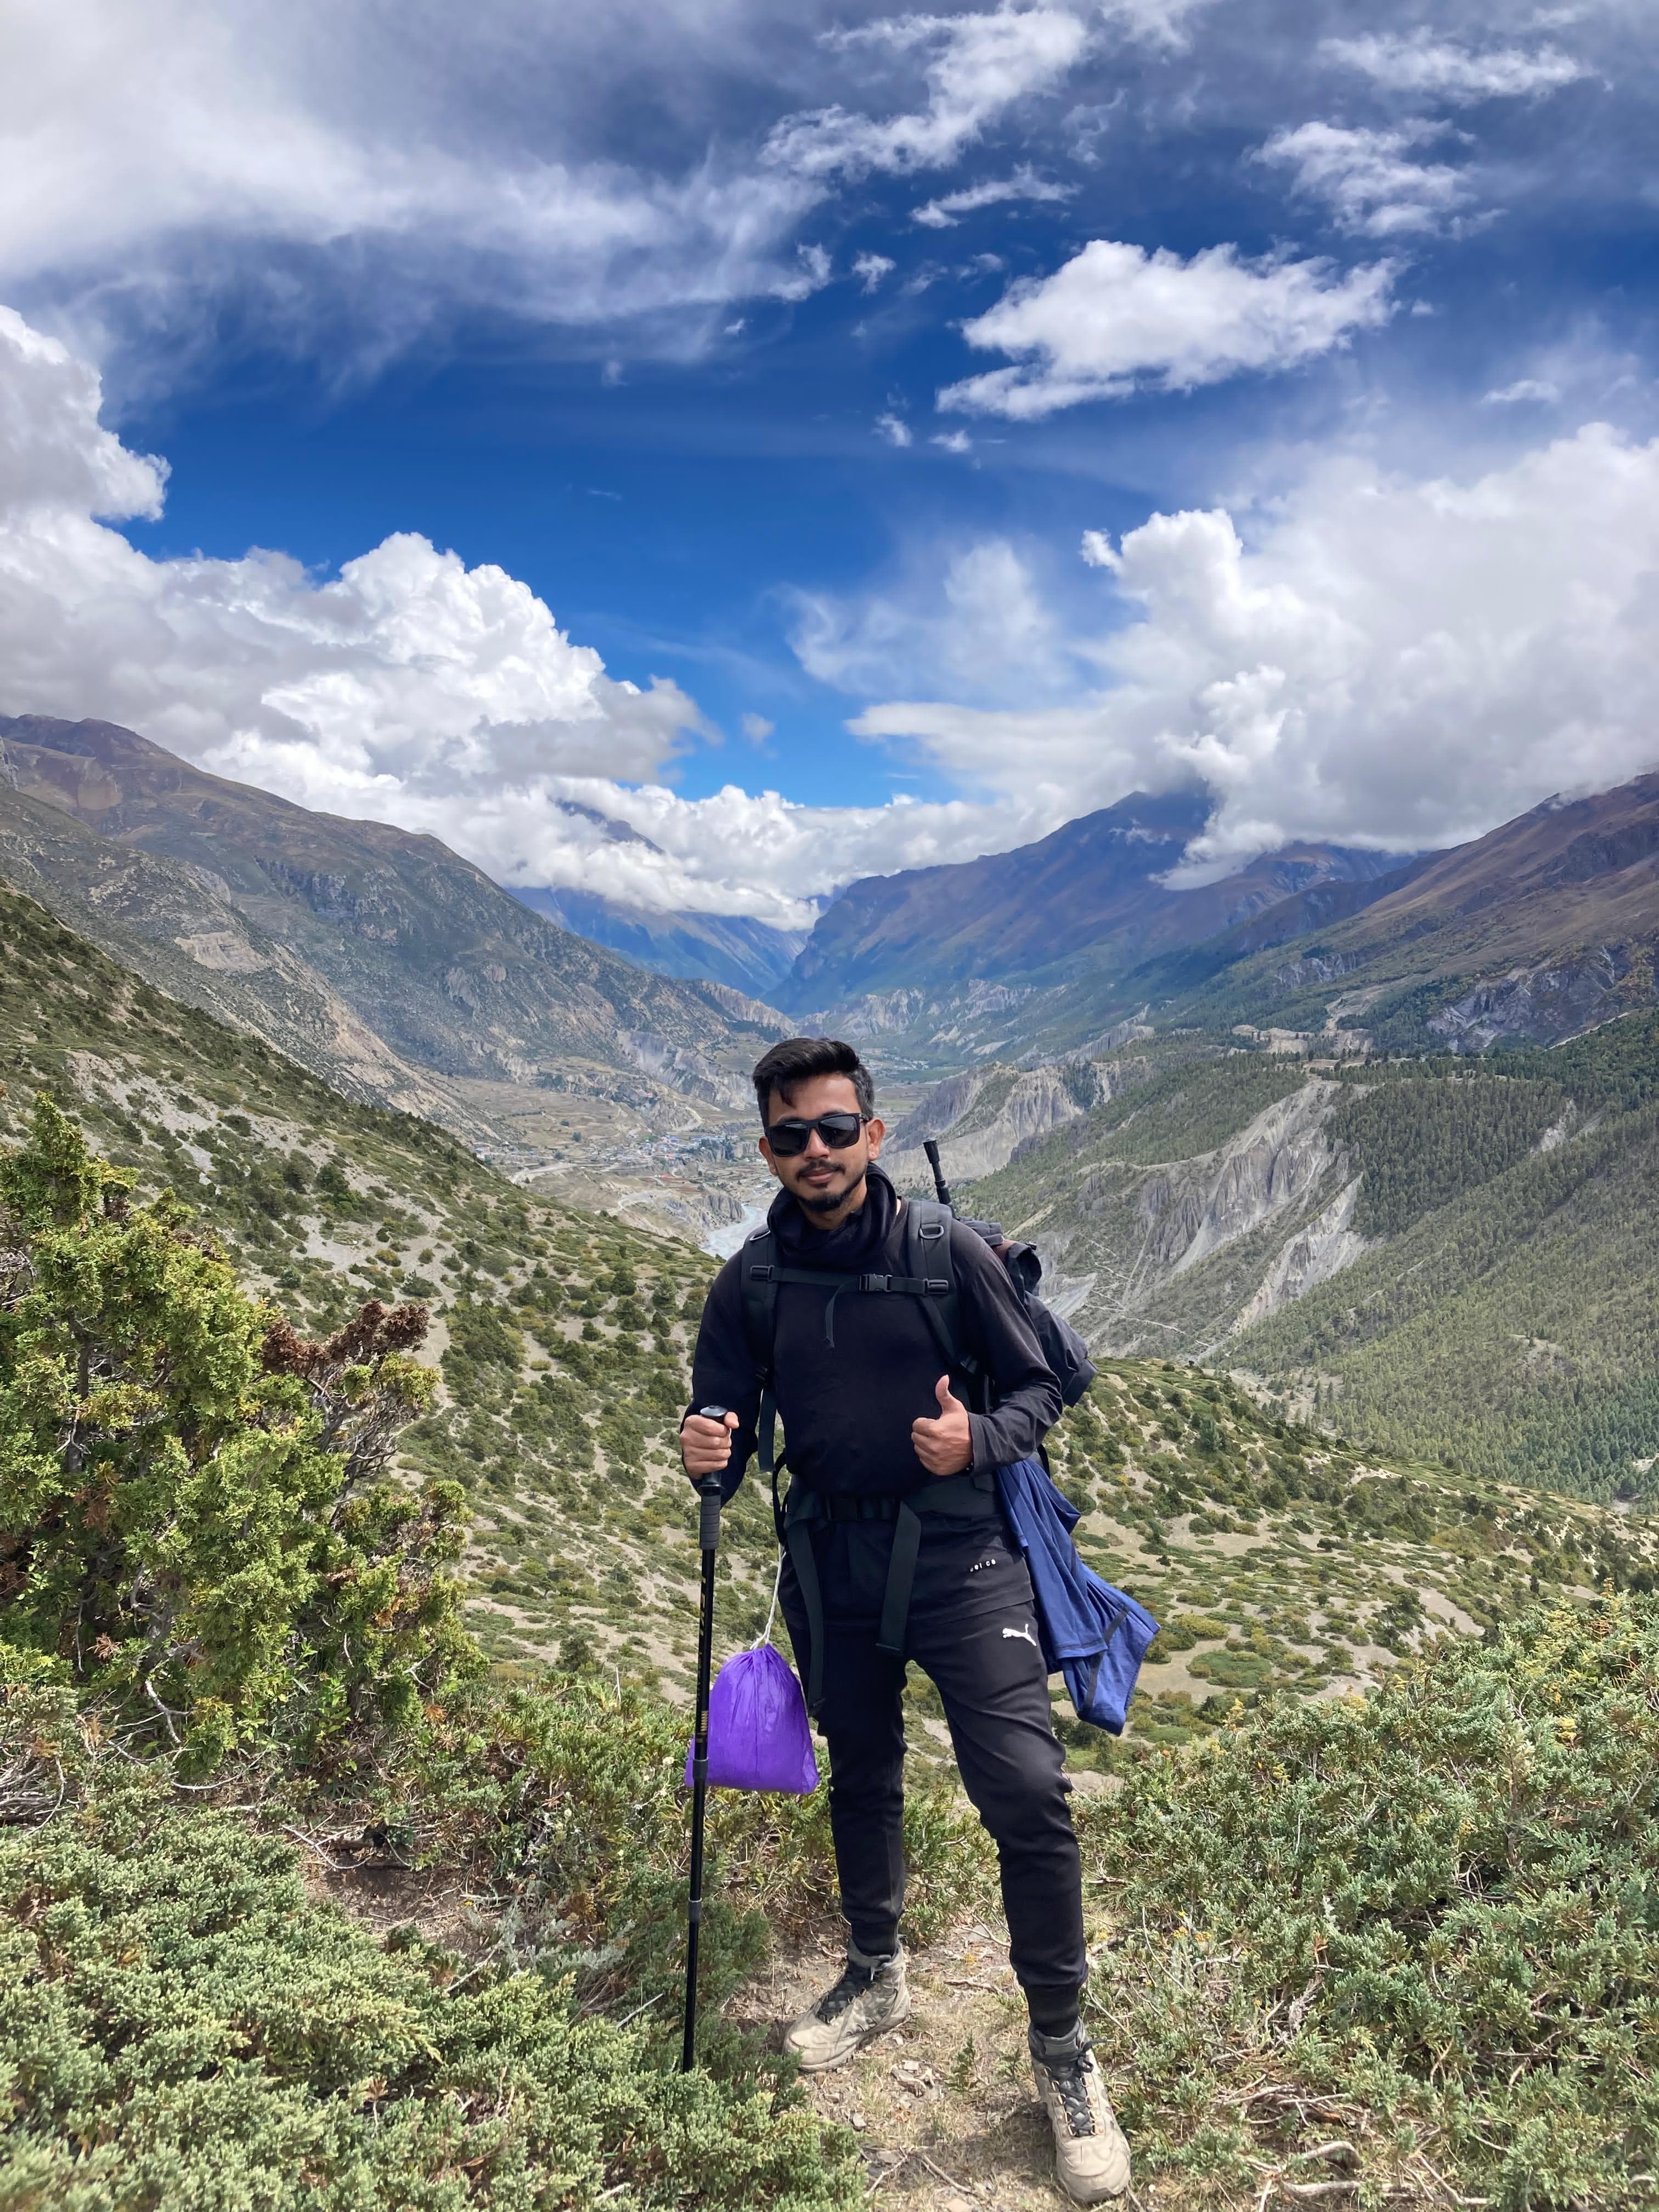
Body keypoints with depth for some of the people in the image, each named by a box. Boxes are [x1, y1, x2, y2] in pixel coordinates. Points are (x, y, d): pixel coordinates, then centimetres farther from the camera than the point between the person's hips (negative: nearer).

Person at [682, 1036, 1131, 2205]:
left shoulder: (952, 1251, -10)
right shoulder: (752, 1281, -1)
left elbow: (1038, 1388, -3)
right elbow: (727, 1425, 5)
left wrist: (978, 1439, -23)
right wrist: (711, 1453, -19)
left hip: (960, 1557, -3)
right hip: (831, 1569, 4)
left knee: (1027, 1794, -10)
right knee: (862, 1778, 21)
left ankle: (1064, 2047, 13)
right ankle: (877, 1976, 46)